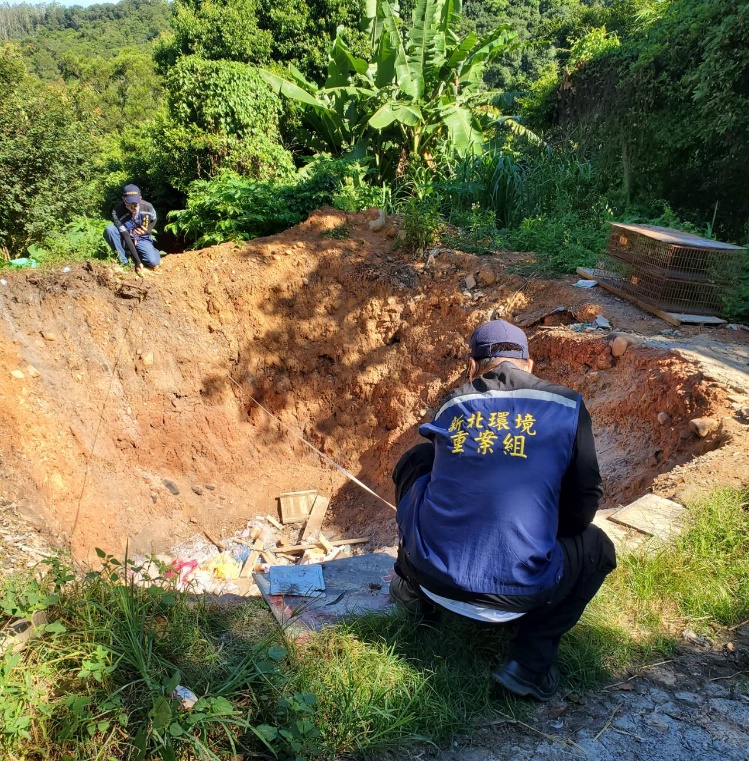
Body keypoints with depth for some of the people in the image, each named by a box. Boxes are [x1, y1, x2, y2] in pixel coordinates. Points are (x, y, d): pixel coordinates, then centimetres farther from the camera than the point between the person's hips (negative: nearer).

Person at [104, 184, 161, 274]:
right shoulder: (117, 212, -26)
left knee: (153, 262, -26)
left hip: (142, 239, 1)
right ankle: (123, 260, -19)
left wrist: (147, 231, -16)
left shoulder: (148, 207, -20)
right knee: (109, 229, -32)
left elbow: (154, 220, 6)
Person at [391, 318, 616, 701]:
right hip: (515, 597, -2)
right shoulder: (566, 406, 1)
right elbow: (582, 503, 9)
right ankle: (531, 661, 13)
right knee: (597, 547, 27)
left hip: (433, 578, 3)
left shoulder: (451, 405, 8)